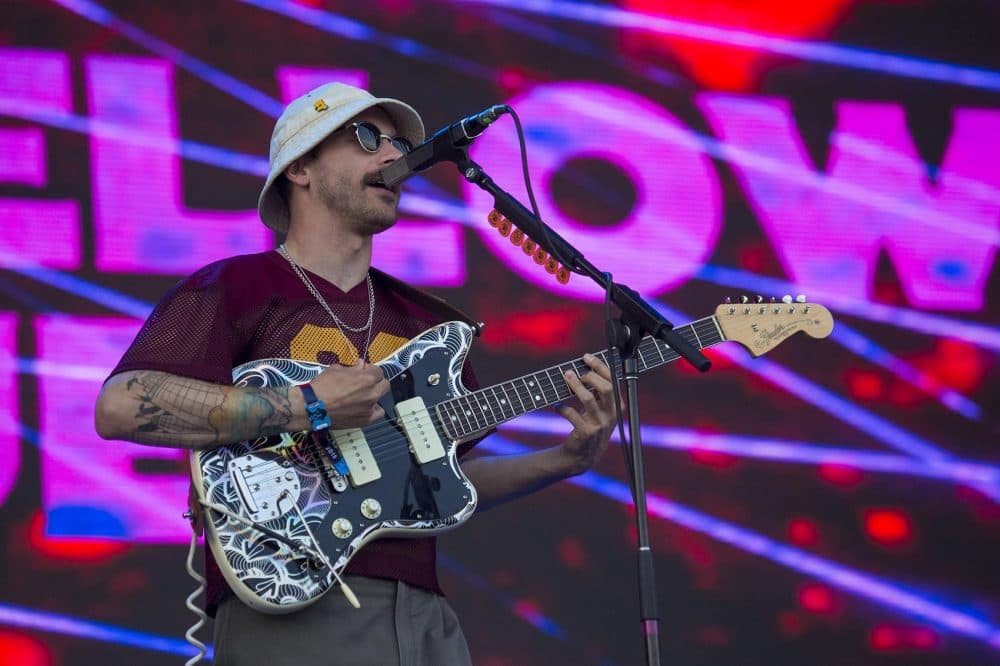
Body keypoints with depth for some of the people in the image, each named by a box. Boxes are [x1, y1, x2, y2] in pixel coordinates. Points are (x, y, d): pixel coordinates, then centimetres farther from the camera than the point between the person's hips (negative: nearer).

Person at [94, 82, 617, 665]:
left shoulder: (422, 320, 20)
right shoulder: (235, 290, 1)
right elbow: (118, 407, -14)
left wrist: (568, 460, 8)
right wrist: (308, 409, -17)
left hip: (423, 617, 6)